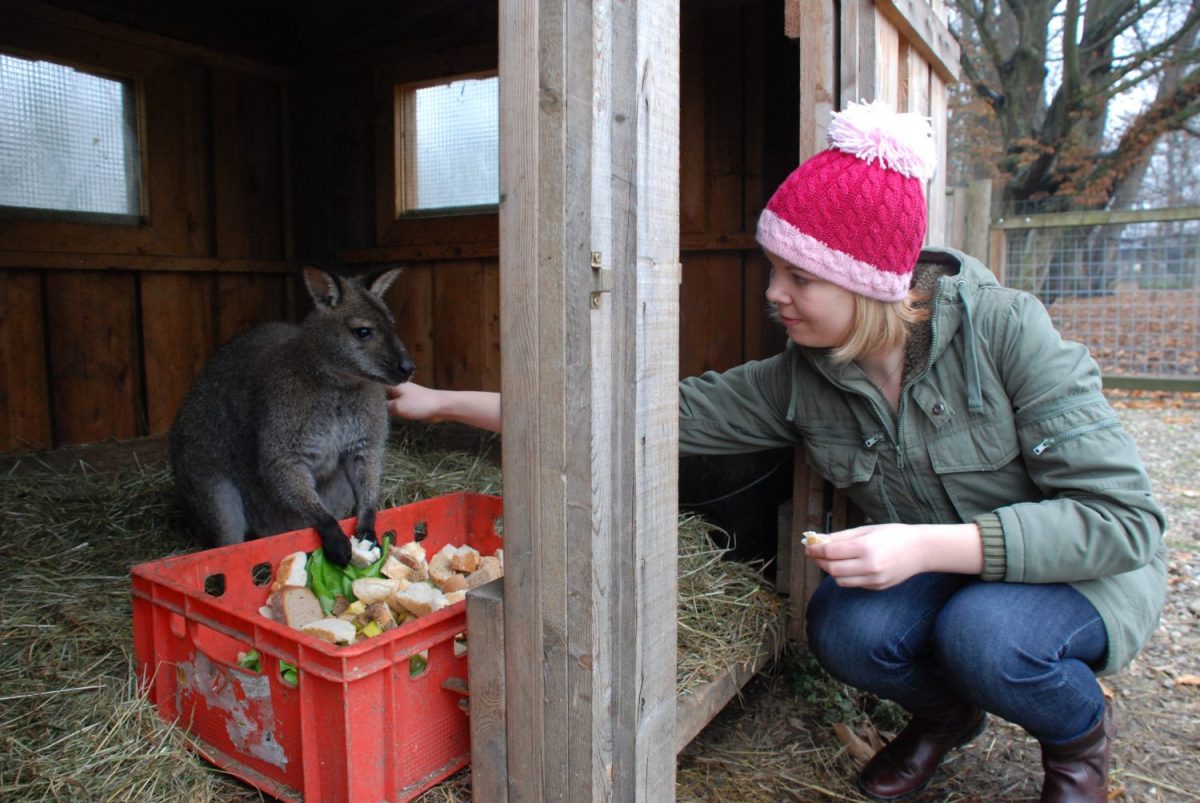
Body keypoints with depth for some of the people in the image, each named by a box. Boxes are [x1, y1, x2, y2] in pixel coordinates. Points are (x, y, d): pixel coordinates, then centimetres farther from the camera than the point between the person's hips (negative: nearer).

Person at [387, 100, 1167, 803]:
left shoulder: (1003, 329, -25)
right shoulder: (799, 382, -14)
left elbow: (1122, 514, -24)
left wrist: (929, 544, -38)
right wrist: (447, 402, -15)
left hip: (1085, 565, -2)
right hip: (928, 574, 3)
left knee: (981, 630, -32)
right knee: (844, 627, -26)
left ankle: (1081, 731, 4)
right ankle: (947, 708, 9)